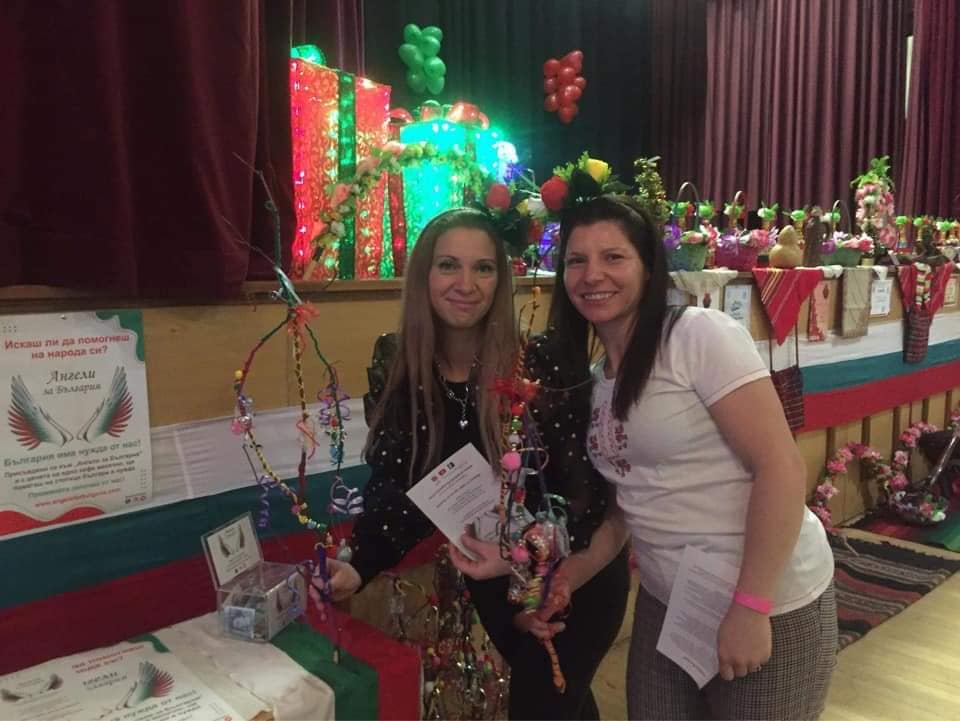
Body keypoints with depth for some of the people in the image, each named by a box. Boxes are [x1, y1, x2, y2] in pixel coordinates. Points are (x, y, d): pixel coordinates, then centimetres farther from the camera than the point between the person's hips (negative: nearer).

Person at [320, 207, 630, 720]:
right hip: (492, 579, 4)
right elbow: (391, 483, -10)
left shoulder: (543, 361, -23)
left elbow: (584, 480, -17)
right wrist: (359, 565, -24)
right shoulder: (393, 365, -12)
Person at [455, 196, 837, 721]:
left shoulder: (700, 335, -15)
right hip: (665, 604, 6)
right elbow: (623, 510, 7)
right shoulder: (593, 379, 5)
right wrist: (553, 582, -5)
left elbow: (782, 468, -18)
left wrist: (749, 607, -19)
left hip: (770, 603, -6)